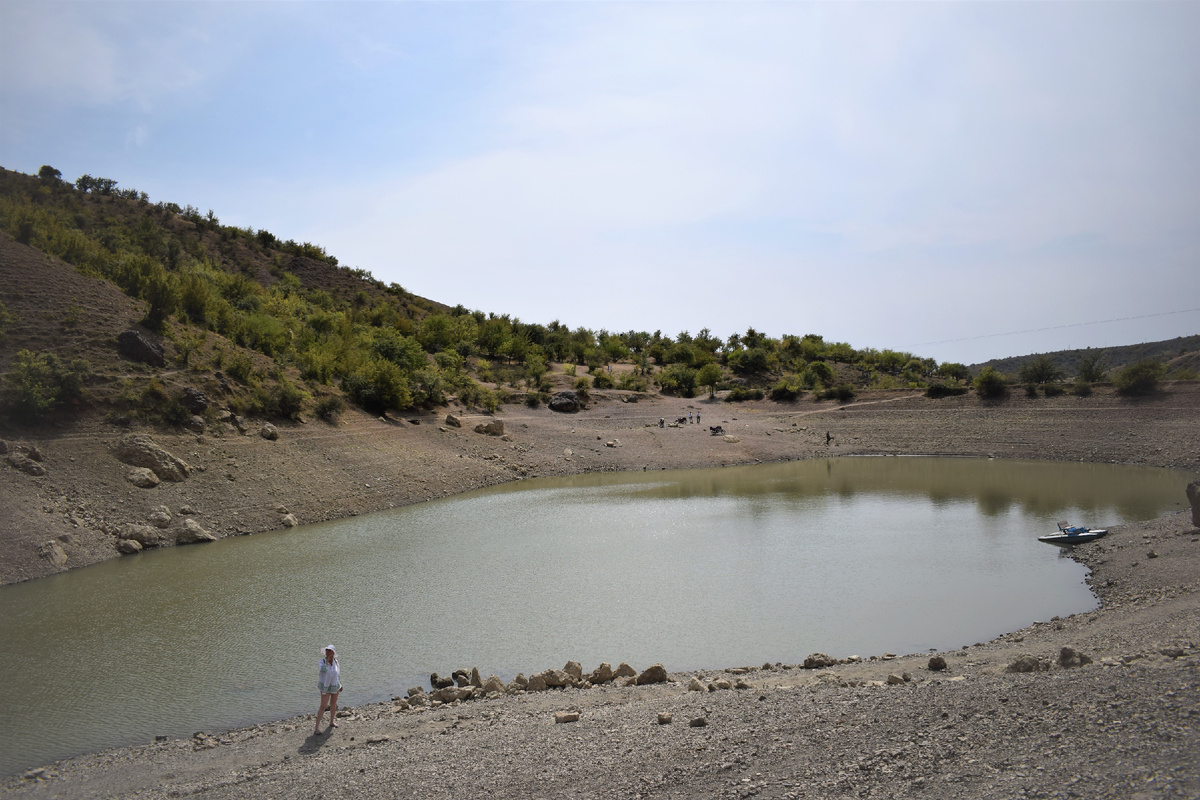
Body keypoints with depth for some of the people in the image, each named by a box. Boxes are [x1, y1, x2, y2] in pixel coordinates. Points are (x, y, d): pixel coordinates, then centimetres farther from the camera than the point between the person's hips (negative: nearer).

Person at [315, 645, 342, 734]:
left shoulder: (335, 661, -6)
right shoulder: (322, 661, -18)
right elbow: (323, 669, -40)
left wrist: (340, 684, 14)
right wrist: (327, 659, -36)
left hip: (335, 686, 4)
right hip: (325, 686, -4)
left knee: (333, 704, 18)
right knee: (323, 706, -8)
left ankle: (332, 721, 37)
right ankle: (317, 727, -3)